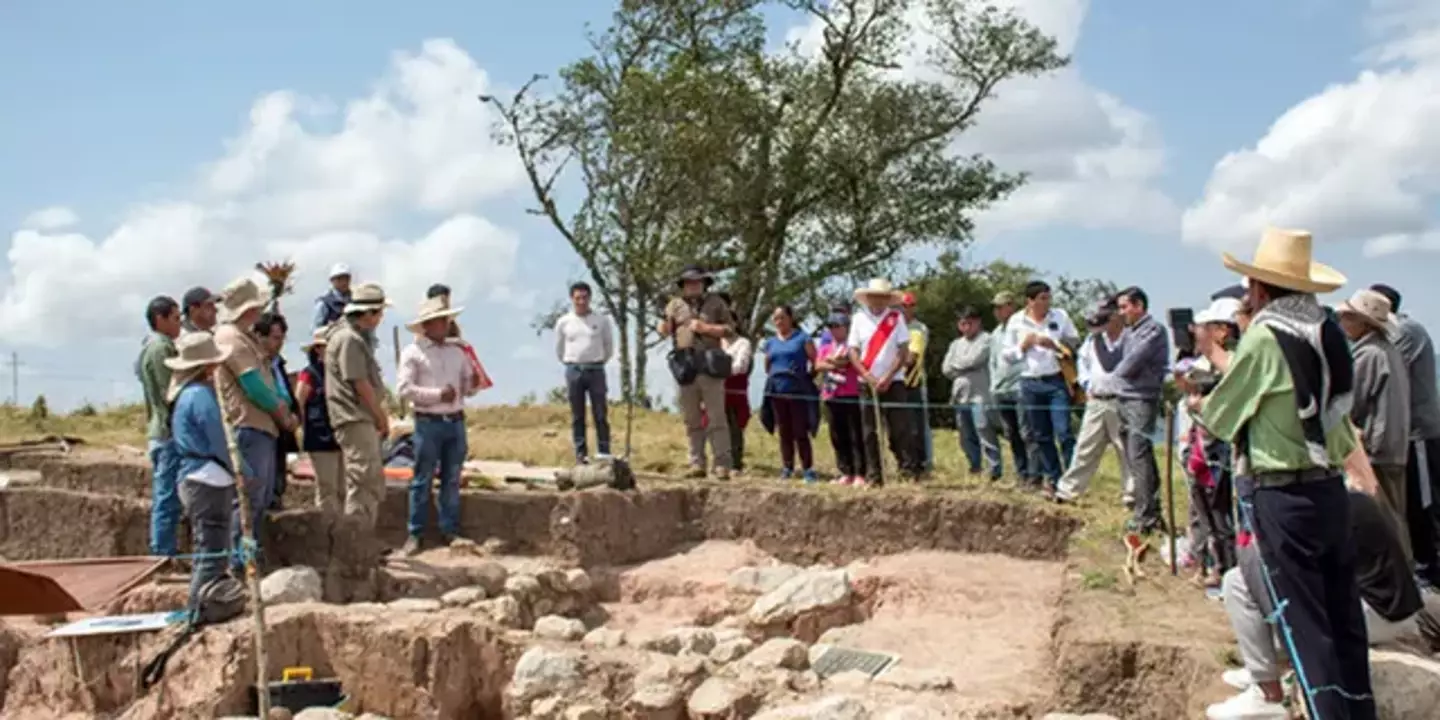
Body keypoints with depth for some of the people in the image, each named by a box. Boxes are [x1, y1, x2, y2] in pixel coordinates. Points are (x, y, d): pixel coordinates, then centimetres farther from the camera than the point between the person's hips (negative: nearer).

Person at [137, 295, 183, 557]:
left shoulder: (149, 348, 19)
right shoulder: (161, 348, -13)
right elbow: (171, 394, -18)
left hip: (158, 431, 10)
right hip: (170, 431, -10)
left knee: (163, 498, 13)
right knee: (169, 499, -7)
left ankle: (161, 553, 17)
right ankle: (164, 554, -5)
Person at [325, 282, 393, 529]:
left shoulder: (357, 337, 17)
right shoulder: (349, 339, -16)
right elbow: (360, 384, -17)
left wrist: (379, 416, 15)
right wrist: (381, 416, -9)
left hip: (363, 419, 11)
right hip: (355, 419, -11)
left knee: (373, 483, 15)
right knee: (364, 482, -10)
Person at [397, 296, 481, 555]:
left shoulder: (456, 351, 13)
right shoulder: (413, 353, -3)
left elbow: (467, 387, 16)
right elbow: (405, 388, -12)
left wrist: (474, 384, -7)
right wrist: (437, 394, -17)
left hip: (456, 422, 5)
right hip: (428, 423, -5)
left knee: (452, 480, 9)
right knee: (422, 480, 0)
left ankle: (450, 531, 17)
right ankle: (414, 534, 6)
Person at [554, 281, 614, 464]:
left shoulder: (602, 320, 0)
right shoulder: (563, 322, 3)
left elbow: (609, 347, 11)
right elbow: (559, 350, 15)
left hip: (596, 370, -1)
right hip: (573, 371, 1)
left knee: (601, 414, -2)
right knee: (577, 416, 4)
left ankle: (604, 454, 0)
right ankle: (581, 454, 7)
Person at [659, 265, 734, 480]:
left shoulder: (715, 303, 7)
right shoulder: (675, 305, 12)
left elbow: (730, 328, 3)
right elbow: (664, 332, 9)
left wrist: (705, 328, -9)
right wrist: (664, 325, -15)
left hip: (710, 367, -3)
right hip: (685, 368, 3)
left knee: (716, 419, -4)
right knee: (692, 420, 7)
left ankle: (722, 465, -3)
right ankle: (697, 464, 12)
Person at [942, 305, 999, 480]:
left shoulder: (985, 339, 0)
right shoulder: (956, 344, 20)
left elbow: (974, 359, -12)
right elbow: (946, 368, 11)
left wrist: (956, 364, 6)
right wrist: (966, 367, -3)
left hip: (980, 396, -7)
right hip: (960, 396, 7)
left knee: (985, 434, -13)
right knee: (966, 437, 11)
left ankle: (995, 470, -12)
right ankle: (974, 467, 23)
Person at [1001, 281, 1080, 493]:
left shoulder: (1060, 316, 2)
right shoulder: (1016, 321, 4)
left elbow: (1075, 341, 8)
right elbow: (1008, 355, 8)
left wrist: (1054, 344, -8)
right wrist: (1025, 344, -9)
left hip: (1057, 381, -2)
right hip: (1031, 383, 2)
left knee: (1063, 432, -10)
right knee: (1041, 436, 8)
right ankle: (1053, 478, 18)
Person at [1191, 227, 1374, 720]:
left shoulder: (1264, 338, -15)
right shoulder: (1328, 332, 4)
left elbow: (1220, 416, -4)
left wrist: (1197, 405, 18)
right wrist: (1223, 362, 31)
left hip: (1283, 498, -7)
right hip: (1331, 489, 7)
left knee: (1304, 621, 0)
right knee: (1344, 614, 14)